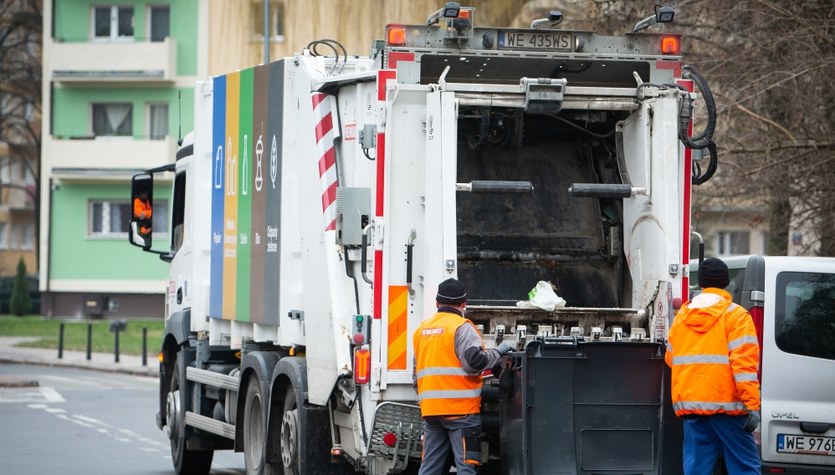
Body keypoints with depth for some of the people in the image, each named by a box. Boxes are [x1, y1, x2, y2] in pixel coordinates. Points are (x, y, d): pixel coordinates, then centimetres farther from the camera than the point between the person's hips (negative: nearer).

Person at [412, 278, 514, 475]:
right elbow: (474, 361, -19)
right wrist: (498, 352, -5)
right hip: (460, 407, -7)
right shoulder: (462, 327, -7)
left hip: (430, 407, 7)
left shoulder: (421, 329, 16)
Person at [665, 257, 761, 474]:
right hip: (726, 405, -5)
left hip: (689, 403, 5)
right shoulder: (735, 316, -4)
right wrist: (752, 405, -15)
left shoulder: (682, 317, 14)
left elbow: (670, 358, 21)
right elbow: (744, 363, -13)